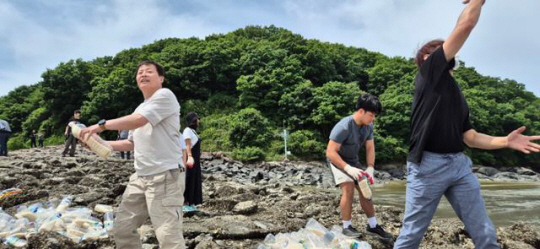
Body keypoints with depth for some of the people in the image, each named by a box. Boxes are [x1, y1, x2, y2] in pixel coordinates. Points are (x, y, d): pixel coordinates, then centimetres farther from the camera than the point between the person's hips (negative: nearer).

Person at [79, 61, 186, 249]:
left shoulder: (165, 95, -6)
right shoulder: (140, 109, 21)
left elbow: (138, 121, -18)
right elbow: (132, 143, 24)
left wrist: (102, 125, -10)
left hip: (165, 176, -9)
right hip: (140, 177, 9)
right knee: (122, 228, 13)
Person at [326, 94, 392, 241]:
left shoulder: (368, 126, -13)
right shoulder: (343, 127, -33)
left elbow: (370, 148, -4)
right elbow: (330, 153, -33)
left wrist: (370, 167, -19)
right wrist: (348, 168, -38)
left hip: (353, 160, 7)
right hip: (337, 160, -7)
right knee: (348, 189, -21)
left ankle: (372, 226, 20)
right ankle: (347, 227, -6)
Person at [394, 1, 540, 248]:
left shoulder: (457, 96, 22)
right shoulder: (428, 71, 1)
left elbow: (470, 137, 18)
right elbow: (466, 25, -2)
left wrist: (505, 141, 5)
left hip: (460, 165, 7)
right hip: (428, 165, -7)